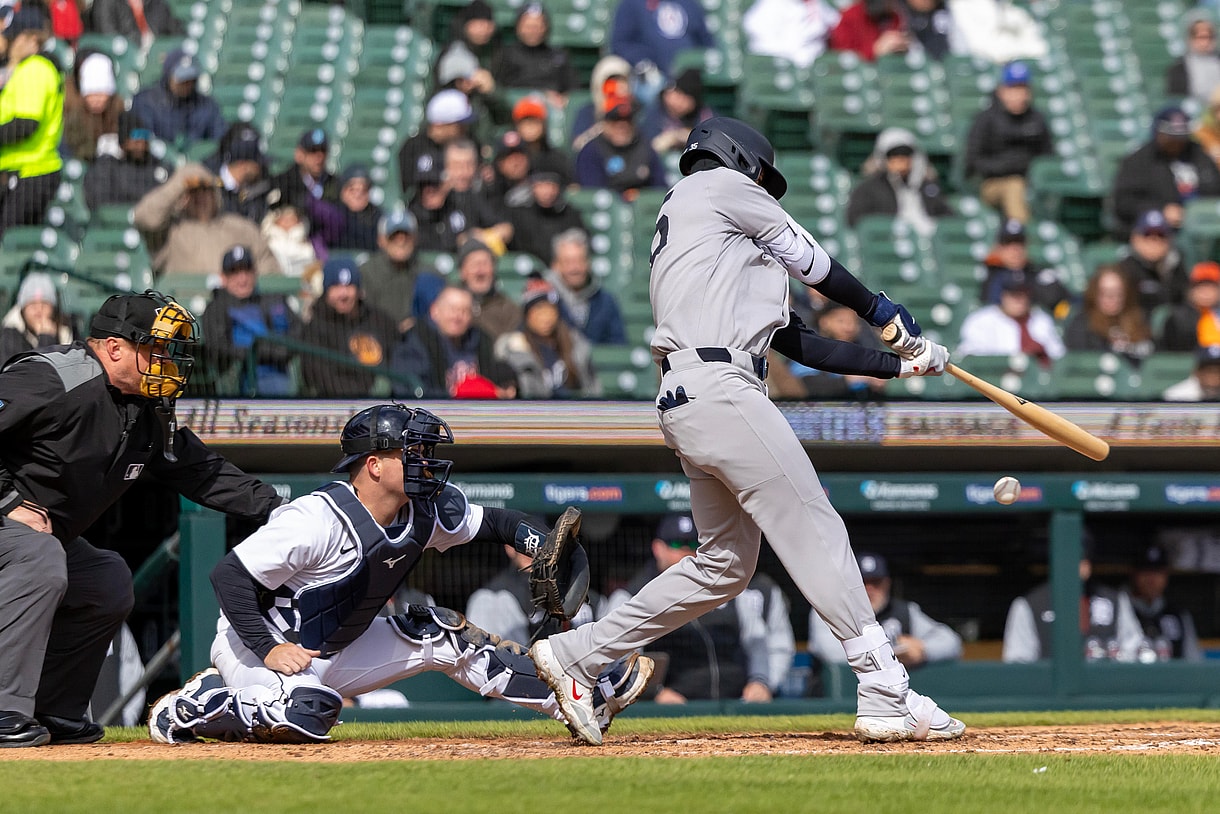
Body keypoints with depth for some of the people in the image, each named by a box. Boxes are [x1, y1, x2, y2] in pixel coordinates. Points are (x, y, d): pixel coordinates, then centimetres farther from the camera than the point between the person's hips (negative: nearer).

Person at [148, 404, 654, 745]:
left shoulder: (424, 512, -5)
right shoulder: (319, 520, -28)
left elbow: (489, 522, 9)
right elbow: (228, 575, -27)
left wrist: (530, 535, -13)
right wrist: (269, 650, -31)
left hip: (333, 652, 8)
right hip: (252, 643, -8)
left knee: (441, 635, 1)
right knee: (307, 715, -37)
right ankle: (194, 709, -14)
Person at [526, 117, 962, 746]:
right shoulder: (723, 185, 8)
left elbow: (794, 340, 26)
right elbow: (811, 261, 11)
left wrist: (897, 363, 23)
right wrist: (883, 311, 27)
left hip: (684, 402, 9)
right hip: (717, 387, -9)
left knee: (725, 563, 13)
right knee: (816, 532, -11)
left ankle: (577, 653, 15)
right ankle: (886, 695, -16)